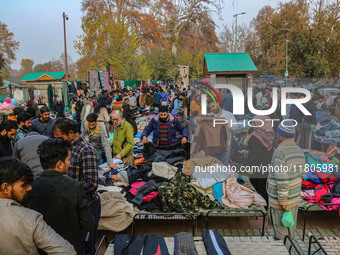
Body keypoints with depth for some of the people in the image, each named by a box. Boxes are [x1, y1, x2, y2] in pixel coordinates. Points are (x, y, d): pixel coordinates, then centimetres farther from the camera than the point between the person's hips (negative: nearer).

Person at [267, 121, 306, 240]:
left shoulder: (280, 153, -23)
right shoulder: (299, 151, 2)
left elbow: (282, 180, -26)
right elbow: (302, 174, 11)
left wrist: (283, 201, -19)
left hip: (280, 200, -8)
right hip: (295, 197, 8)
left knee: (280, 231, 7)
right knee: (290, 227, 21)